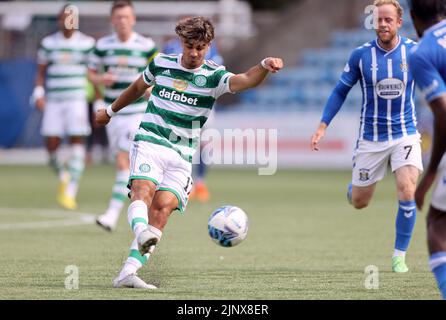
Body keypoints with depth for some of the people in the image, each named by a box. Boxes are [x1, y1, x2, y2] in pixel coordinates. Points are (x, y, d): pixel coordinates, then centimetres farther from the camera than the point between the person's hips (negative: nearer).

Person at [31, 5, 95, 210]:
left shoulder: (87, 43, 3)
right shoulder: (48, 43, 8)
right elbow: (41, 72, 13)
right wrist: (38, 93, -2)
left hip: (77, 100, -2)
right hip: (53, 101, 2)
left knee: (77, 142, -10)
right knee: (51, 144, -4)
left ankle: (70, 193, -8)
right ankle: (62, 175, 28)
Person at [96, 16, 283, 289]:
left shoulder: (213, 76, 0)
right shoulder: (161, 63, 7)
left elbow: (245, 81, -21)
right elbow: (138, 87, 28)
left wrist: (265, 66, -42)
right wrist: (111, 111, 40)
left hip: (182, 156, -1)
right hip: (149, 142, 1)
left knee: (163, 205, -17)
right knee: (143, 189, -27)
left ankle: (129, 272, -21)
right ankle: (142, 234, -53)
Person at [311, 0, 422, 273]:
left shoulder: (414, 51, -7)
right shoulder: (361, 55, -8)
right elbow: (341, 90, 4)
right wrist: (323, 126, -1)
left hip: (405, 134, -1)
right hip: (371, 137, 1)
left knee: (407, 193, -20)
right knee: (358, 202, 9)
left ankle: (400, 256, -2)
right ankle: (354, 185, 50)